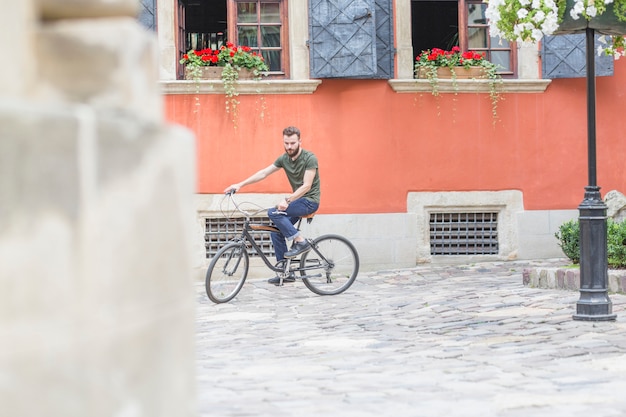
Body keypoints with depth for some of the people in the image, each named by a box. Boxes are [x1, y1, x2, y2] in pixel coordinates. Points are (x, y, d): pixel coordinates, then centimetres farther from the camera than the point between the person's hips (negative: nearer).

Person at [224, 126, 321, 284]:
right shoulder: (284, 159, 4)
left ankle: (300, 242, -16)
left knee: (274, 213, -24)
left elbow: (306, 186, -23)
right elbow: (263, 173, 5)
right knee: (276, 231, 0)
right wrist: (240, 185, -3)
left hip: (310, 200, -8)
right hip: (297, 199, 8)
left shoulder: (310, 158, -17)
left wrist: (287, 200, -33)